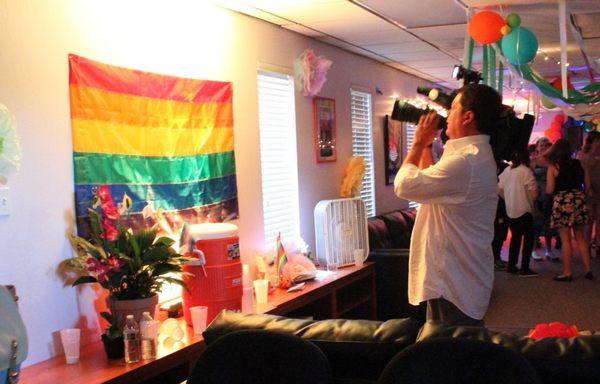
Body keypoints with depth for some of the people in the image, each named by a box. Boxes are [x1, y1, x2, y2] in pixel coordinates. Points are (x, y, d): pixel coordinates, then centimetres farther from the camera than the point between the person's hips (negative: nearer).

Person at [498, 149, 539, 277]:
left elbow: (499, 190, 10)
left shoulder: (506, 171, 5)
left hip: (510, 211, 6)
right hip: (524, 210, -6)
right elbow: (534, 193, -15)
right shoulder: (526, 171, -13)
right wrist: (530, 201, 4)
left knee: (515, 237, 18)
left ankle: (511, 266, 21)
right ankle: (525, 268, 1)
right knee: (528, 238, 4)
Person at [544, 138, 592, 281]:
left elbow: (549, 190, -10)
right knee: (580, 237, 13)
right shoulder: (578, 164, 5)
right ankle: (588, 270, 16)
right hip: (579, 199, 5)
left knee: (566, 239, 0)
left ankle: (567, 272, 3)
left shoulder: (553, 167, -8)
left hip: (562, 202, -5)